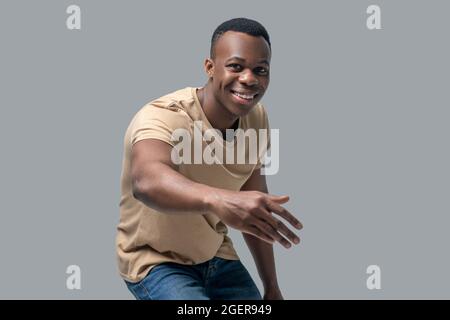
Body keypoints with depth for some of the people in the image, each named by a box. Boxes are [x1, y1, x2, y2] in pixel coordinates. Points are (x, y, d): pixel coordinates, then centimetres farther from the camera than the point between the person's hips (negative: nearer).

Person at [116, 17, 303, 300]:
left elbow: (253, 201, 5)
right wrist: (217, 199, -69)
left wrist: (272, 286, 8)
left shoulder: (257, 119, -6)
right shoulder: (162, 117, -28)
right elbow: (146, 182, -51)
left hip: (216, 256, 7)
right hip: (156, 261, -6)